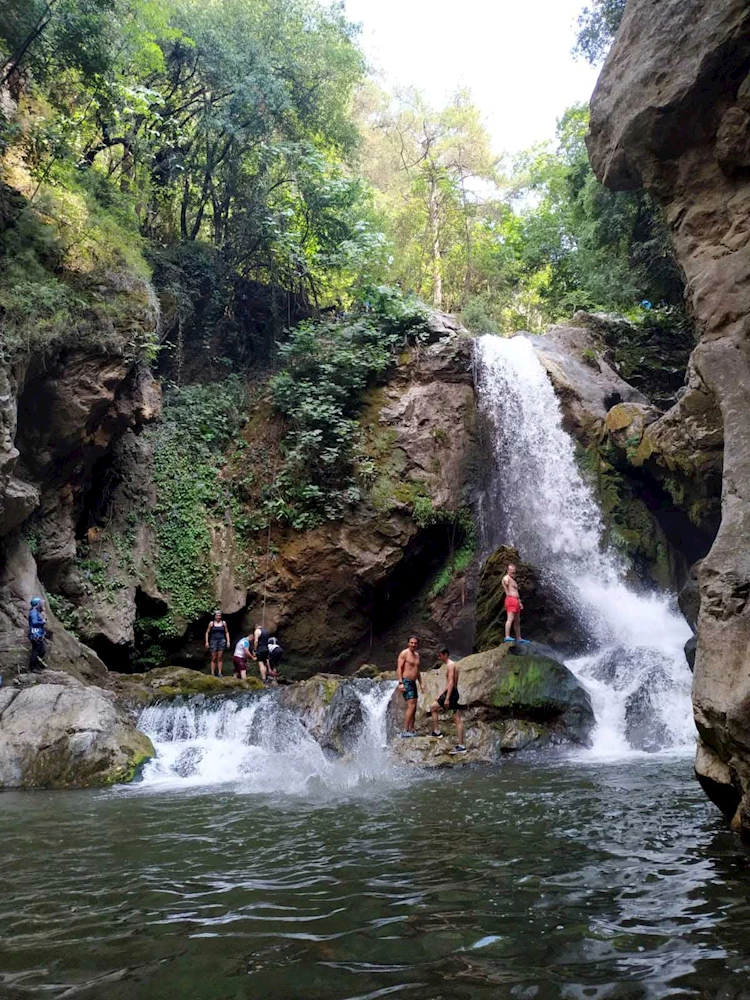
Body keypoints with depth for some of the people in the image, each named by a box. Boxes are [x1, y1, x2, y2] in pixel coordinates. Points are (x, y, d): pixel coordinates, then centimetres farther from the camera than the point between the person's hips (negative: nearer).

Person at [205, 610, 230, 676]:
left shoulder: (223, 623, 6)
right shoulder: (211, 623, 1)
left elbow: (227, 632, 12)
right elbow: (207, 632, 6)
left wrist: (228, 641, 5)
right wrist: (207, 642, 0)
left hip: (221, 641, 1)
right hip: (213, 641, -1)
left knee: (220, 658, 0)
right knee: (213, 658, -1)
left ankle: (220, 672, 2)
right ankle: (212, 673, 1)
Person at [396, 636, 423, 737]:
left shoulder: (417, 655, 17)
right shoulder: (404, 653, -8)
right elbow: (399, 668, -14)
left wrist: (421, 684, 20)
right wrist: (400, 682, -22)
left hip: (413, 682, 9)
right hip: (406, 682, -9)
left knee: (413, 708, 7)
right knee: (411, 706, -17)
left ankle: (411, 730, 12)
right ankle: (405, 731, -19)